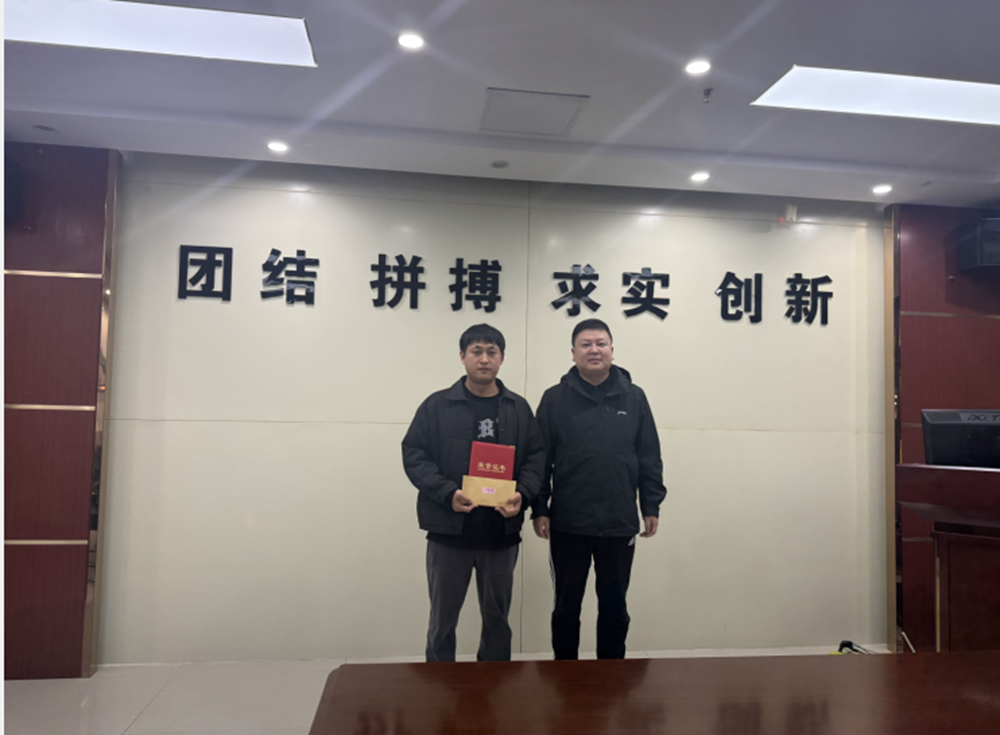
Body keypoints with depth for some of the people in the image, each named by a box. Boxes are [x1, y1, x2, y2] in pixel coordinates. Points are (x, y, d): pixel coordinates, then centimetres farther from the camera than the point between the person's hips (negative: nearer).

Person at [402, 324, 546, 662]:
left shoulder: (519, 409, 7)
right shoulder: (437, 405, -1)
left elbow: (537, 457, 6)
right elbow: (413, 455, -5)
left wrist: (522, 494, -13)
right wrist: (447, 493, -18)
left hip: (502, 532, 2)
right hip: (449, 531, -2)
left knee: (497, 618, 17)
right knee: (443, 618, 12)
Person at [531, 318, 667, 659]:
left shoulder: (634, 397, 4)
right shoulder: (555, 399, -1)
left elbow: (650, 458, 6)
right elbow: (539, 460, -1)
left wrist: (651, 506, 3)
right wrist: (539, 509, -4)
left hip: (620, 523, 1)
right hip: (568, 523, -1)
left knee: (614, 606, 15)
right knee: (567, 606, 13)